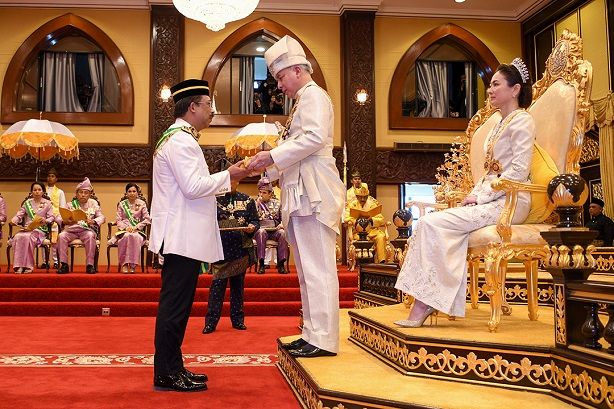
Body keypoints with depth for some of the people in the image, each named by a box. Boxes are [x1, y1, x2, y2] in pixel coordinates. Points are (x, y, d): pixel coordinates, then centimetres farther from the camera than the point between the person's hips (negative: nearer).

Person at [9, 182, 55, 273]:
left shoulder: (47, 203, 10)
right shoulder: (27, 203, 18)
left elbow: (51, 217, 3)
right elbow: (19, 215, 12)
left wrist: (46, 221, -18)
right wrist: (14, 220, -9)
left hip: (40, 229, -3)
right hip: (27, 228, 3)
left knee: (27, 237, -35)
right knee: (17, 237, -31)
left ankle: (28, 266, -29)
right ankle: (19, 265, -29)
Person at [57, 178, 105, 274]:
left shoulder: (93, 203, 13)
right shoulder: (71, 204, 10)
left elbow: (101, 217, 5)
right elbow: (59, 218, 0)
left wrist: (93, 221, -17)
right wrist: (66, 221, -24)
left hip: (87, 230, -1)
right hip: (71, 230, 1)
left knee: (90, 236, -35)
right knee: (61, 236, -29)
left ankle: (90, 265, -29)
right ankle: (64, 264, -19)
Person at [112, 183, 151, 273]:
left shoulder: (142, 204, 11)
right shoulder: (122, 204, 14)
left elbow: (147, 219, 3)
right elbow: (118, 219, 9)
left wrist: (136, 227, -10)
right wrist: (125, 227, -11)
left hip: (138, 231, -1)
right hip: (124, 230, 1)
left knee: (135, 237, -37)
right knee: (126, 236, -36)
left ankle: (132, 265, -34)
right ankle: (124, 264, -31)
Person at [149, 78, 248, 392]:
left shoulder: (177, 138, 21)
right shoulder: (181, 140, -13)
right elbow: (193, 187, -22)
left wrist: (224, 180, 16)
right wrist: (228, 176, -10)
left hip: (181, 235, 11)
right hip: (182, 235, -11)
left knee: (176, 304, 13)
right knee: (175, 305, -5)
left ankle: (172, 368, 21)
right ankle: (166, 374, 3)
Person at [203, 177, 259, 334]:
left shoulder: (247, 200, 9)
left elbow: (255, 221, 7)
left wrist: (252, 227, -14)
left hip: (241, 248, 2)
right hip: (221, 248, -2)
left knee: (238, 283, 9)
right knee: (217, 283, -6)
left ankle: (238, 319, 18)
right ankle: (211, 321, -1)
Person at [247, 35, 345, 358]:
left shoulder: (313, 95, -2)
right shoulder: (302, 101, 27)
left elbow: (316, 137, -19)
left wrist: (272, 155, -15)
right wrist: (267, 166, 15)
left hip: (313, 192, -10)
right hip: (301, 194, 10)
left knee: (317, 267, -10)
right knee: (307, 268, 10)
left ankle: (323, 339, -7)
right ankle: (312, 334, 16)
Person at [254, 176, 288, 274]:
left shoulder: (277, 203, 16)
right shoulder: (256, 203, 12)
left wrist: (282, 224, -8)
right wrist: (257, 204, -7)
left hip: (275, 230, 1)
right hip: (261, 229, -1)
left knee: (282, 233, -32)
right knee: (261, 232, -37)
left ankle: (281, 263, -30)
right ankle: (261, 263, -34)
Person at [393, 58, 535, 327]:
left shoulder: (521, 121, -5)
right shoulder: (501, 124, 23)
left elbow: (518, 171, -15)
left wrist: (481, 197, -15)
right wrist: (473, 194, 5)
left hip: (508, 202, -8)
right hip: (490, 200, 8)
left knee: (432, 223, -22)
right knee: (429, 222, -12)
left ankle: (425, 303, -16)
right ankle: (425, 302, -17)